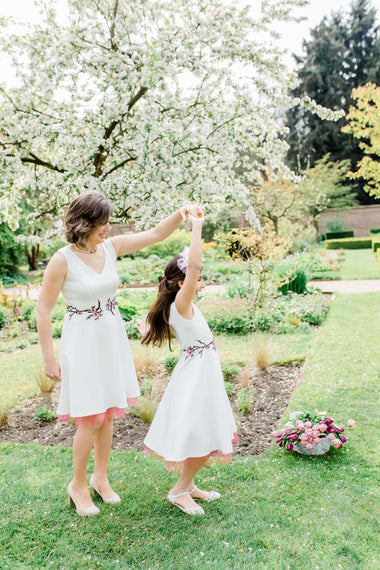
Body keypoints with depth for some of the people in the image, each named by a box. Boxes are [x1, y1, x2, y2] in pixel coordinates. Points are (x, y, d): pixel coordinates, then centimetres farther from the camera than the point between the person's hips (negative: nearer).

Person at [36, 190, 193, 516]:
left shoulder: (111, 248, 1)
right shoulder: (62, 260, -14)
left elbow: (156, 234, 4)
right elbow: (43, 311, -10)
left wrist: (181, 215, -13)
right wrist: (49, 358, -10)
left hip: (113, 337, 6)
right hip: (82, 340, -5)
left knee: (108, 414, 14)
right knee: (90, 419, 0)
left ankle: (101, 477, 33)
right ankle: (78, 486, 24)